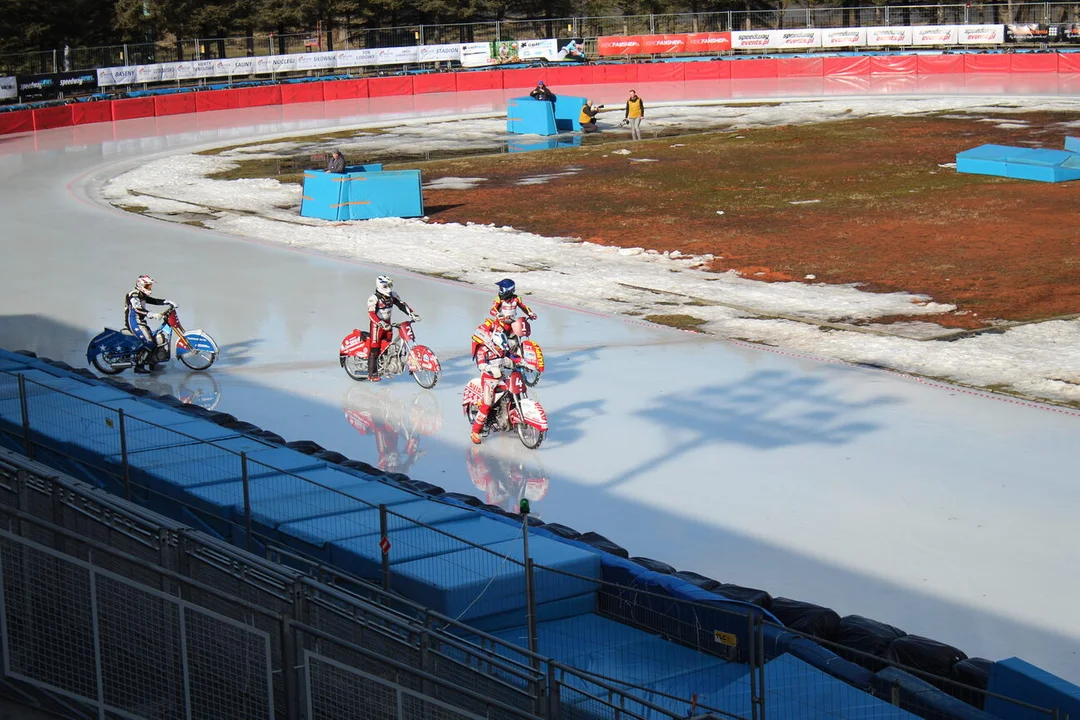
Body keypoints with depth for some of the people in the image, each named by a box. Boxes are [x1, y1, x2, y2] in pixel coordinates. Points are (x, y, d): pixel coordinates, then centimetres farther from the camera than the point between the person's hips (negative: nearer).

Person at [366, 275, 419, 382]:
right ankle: (372, 374, -7)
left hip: (387, 323, 7)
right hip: (377, 325, -7)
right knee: (375, 350, -8)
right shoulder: (374, 299, -19)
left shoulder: (392, 296, 3)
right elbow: (371, 314, -29)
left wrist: (412, 313, -11)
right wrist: (381, 323, -43)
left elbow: (402, 305, 3)